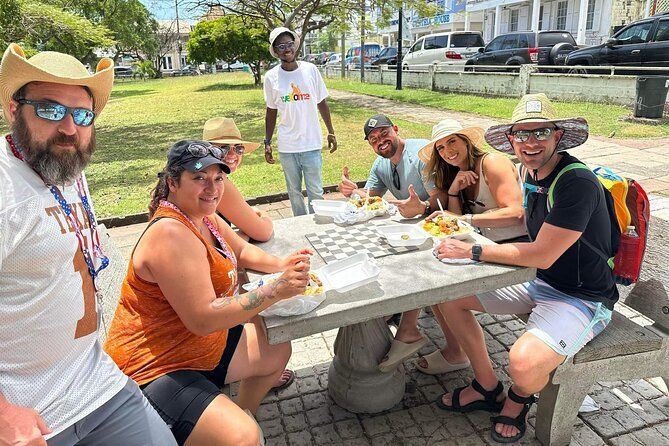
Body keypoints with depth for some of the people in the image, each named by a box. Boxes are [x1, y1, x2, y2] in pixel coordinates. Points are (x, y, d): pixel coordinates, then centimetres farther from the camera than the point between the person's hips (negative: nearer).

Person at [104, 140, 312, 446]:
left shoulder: (203, 216, 3)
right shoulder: (172, 234, -26)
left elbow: (242, 251, 16)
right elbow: (204, 319, -29)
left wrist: (281, 265, -4)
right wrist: (277, 289, -30)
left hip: (202, 345, 10)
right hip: (155, 369, -10)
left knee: (278, 350, 19)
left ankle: (243, 414, 37)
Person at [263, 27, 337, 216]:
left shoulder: (310, 69, -1)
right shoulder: (271, 77, -1)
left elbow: (321, 103, 7)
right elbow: (271, 111, 7)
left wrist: (331, 132, 7)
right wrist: (267, 142, 6)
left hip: (312, 143, 0)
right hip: (287, 146, 1)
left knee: (316, 191, 3)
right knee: (294, 192, 11)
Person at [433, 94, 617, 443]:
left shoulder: (578, 183, -26)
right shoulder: (532, 172, 0)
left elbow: (541, 255, -27)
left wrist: (473, 251, -20)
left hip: (581, 298, -8)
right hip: (539, 283, 9)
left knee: (523, 363, -34)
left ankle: (518, 400, 8)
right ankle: (487, 389, 18)